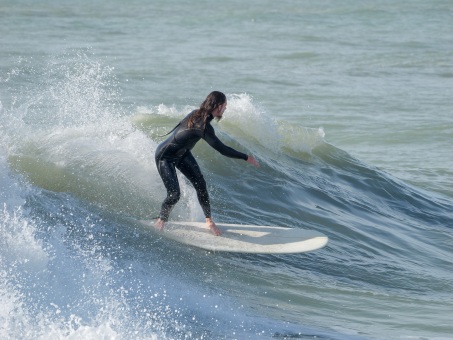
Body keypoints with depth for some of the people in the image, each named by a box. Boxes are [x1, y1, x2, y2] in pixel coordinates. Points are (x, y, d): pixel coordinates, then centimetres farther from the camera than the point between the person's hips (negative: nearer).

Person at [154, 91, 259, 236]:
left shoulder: (198, 114, -7)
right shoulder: (203, 125, -34)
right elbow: (221, 149, -33)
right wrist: (246, 158, -26)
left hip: (181, 153, 9)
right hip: (165, 157, -9)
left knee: (200, 184, 1)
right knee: (174, 194, -14)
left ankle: (209, 221, 9)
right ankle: (161, 221, 13)